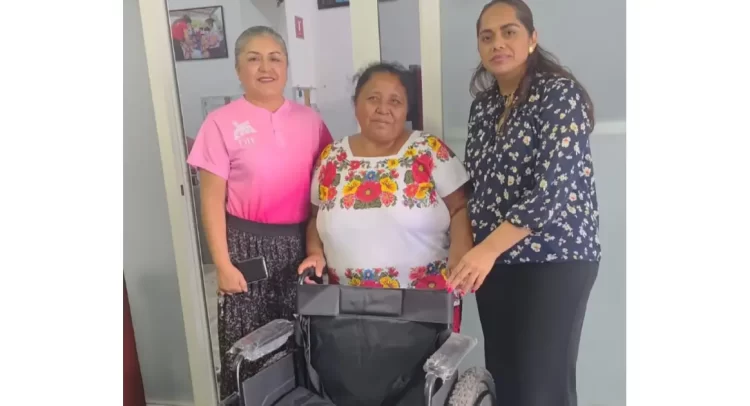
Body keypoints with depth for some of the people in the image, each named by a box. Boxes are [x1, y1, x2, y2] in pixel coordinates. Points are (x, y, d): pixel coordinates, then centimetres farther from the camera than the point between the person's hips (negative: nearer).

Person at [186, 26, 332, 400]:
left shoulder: (309, 119, 4)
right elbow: (212, 201, -5)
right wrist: (223, 264, -9)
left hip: (301, 243, 3)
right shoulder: (221, 123, -6)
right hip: (248, 246, -3)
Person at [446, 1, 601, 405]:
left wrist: (489, 248, -27)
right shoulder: (483, 105, 11)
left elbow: (554, 186, -20)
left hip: (554, 258, -6)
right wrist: (474, 251, 4)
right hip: (493, 261, 6)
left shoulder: (560, 93, -9)